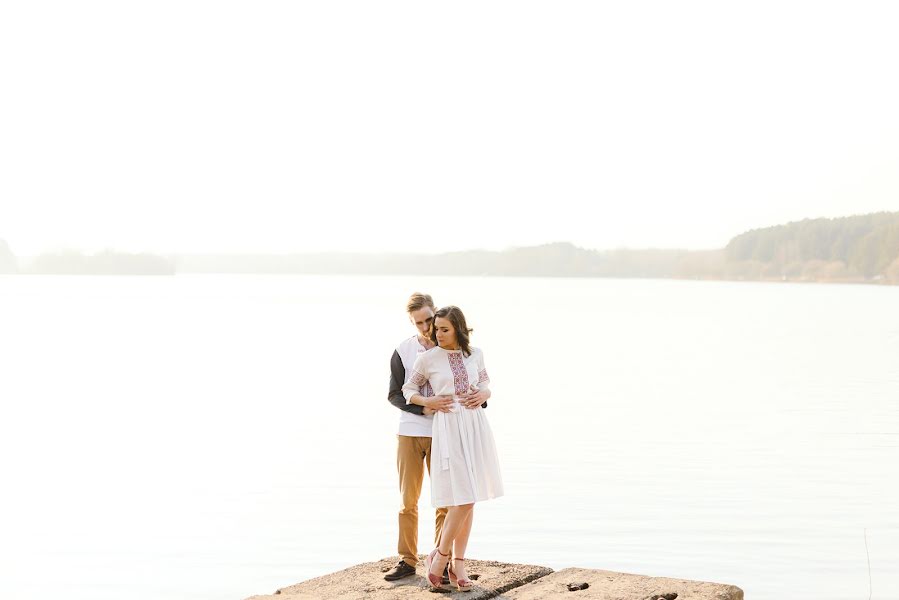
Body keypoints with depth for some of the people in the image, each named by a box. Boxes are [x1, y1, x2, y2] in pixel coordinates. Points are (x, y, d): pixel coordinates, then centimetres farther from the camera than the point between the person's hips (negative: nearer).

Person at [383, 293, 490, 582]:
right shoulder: (403, 352, 0)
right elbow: (394, 395, -4)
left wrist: (483, 394, -26)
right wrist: (424, 406, -21)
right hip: (409, 432, 0)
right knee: (408, 500, 5)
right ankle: (408, 561, 15)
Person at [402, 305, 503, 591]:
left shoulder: (475, 354, 6)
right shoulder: (427, 358, -2)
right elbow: (408, 390, 11)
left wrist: (482, 394, 0)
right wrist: (429, 402, -7)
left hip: (475, 426, 4)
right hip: (448, 428, -4)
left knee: (468, 499, 6)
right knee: (462, 499, -12)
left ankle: (457, 563, 16)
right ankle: (440, 555, 7)